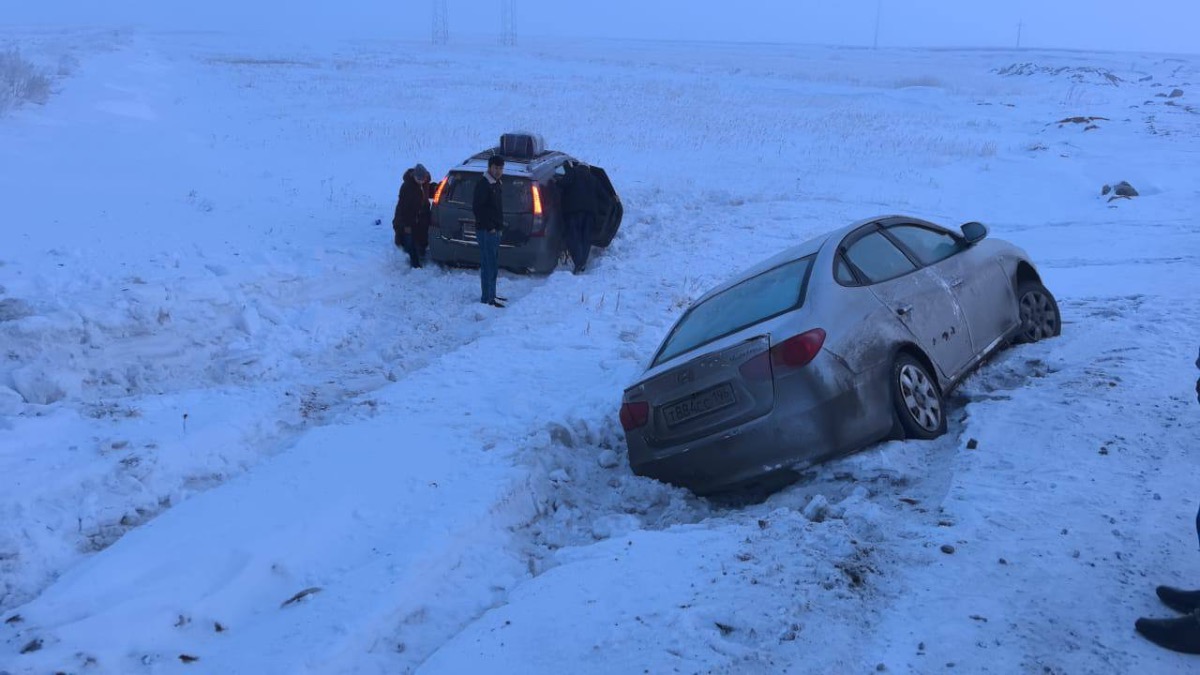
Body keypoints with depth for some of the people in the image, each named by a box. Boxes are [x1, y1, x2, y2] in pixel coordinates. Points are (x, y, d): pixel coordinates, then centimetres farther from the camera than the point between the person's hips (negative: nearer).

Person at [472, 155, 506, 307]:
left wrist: (500, 227, 17)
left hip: (495, 230, 10)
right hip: (486, 231, -10)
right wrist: (489, 227, -18)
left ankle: (491, 295, 24)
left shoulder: (498, 185, 17)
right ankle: (487, 298, -7)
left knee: (493, 264, 15)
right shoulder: (483, 184, -13)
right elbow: (477, 208, -19)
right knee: (488, 265, -9)